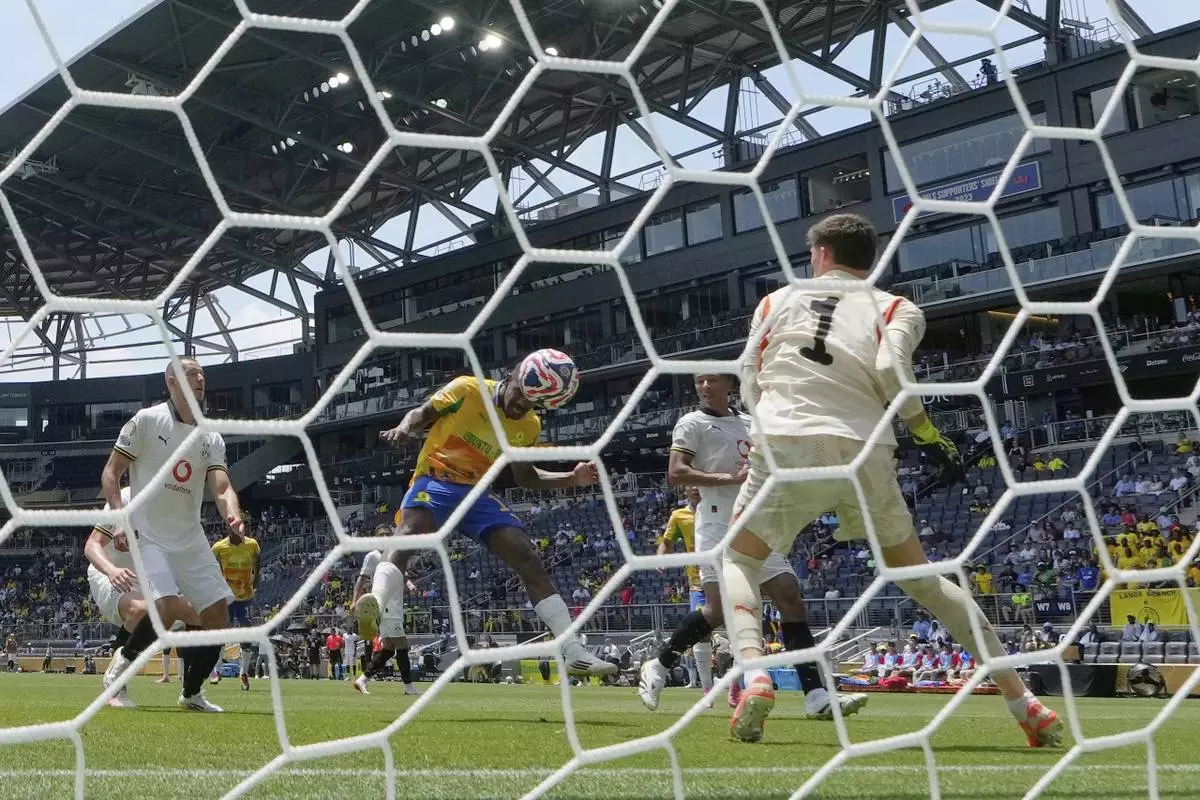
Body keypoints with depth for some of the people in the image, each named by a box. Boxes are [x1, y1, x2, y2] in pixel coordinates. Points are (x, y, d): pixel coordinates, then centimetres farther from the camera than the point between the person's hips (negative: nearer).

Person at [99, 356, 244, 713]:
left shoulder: (212, 438, 8)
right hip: (148, 536, -5)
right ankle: (123, 664, 1)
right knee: (167, 607, -25)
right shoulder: (147, 421, -5)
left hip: (191, 539, 5)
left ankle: (192, 692, 20)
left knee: (218, 616, 1)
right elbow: (110, 474, -3)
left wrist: (233, 516, -26)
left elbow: (221, 487, -4)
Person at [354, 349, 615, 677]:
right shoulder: (467, 390, -9)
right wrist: (404, 428, -27)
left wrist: (572, 478, 3)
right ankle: (374, 607, -61)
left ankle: (576, 654, -5)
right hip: (436, 481, -5)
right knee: (409, 533, -37)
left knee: (530, 560, -6)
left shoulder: (529, 426, 7)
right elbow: (421, 414, -3)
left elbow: (525, 476, 18)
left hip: (478, 493, 5)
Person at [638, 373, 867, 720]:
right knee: (718, 609, -15)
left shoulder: (748, 423, 21)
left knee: (791, 598, -3)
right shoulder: (692, 423, 1)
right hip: (719, 523, -7)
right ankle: (658, 668, 6)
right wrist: (730, 478, -18)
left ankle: (816, 696, -4)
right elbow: (675, 473, -12)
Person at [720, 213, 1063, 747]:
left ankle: (753, 673, -10)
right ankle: (1023, 702, 14)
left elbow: (750, 387, 15)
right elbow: (890, 368, -6)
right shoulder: (895, 309, 15)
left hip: (787, 444, -1)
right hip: (865, 453, 1)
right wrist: (932, 439, 4)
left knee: (739, 561, 18)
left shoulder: (778, 299, 19)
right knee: (920, 576, 17)